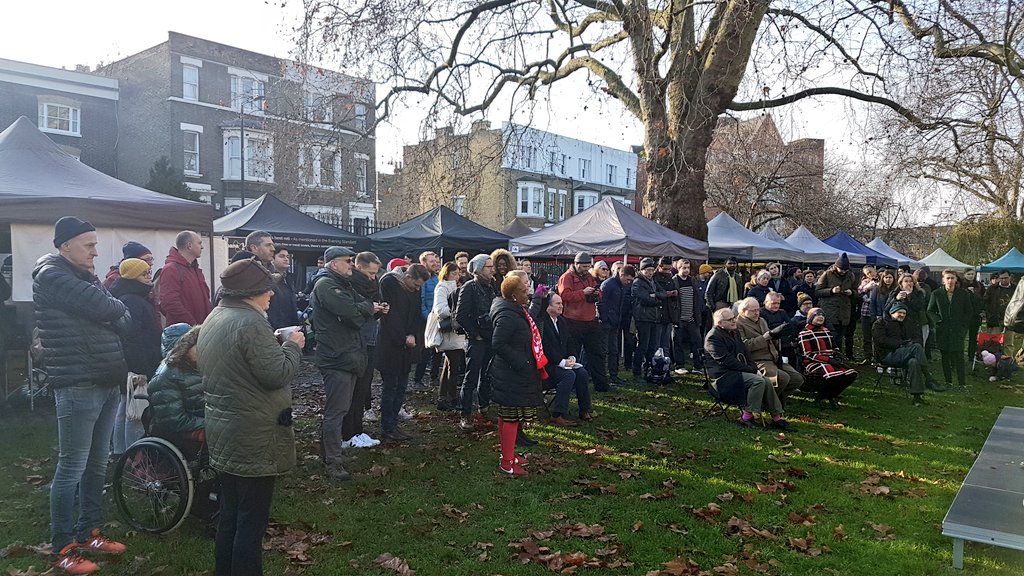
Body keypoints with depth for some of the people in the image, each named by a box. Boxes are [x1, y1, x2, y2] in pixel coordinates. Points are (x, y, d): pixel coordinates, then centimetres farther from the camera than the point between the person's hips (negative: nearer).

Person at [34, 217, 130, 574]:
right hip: (78, 386, -8)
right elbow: (103, 307, -20)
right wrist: (119, 308, 0)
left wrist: (114, 311, -8)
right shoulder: (51, 275, -10)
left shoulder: (85, 276, 17)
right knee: (71, 468, -1)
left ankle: (87, 532, 28)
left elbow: (123, 322, 13)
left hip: (108, 383, 8)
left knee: (97, 464, 15)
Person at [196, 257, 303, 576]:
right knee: (252, 519, 1)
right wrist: (292, 346, -5)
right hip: (254, 435, -10)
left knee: (230, 514, 20)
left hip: (223, 429, 10)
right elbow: (277, 374, -23)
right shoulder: (251, 323, -21)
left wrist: (277, 345, 14)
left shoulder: (213, 319, 11)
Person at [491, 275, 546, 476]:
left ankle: (508, 454, 31)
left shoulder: (517, 312, 11)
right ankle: (507, 463, 6)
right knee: (511, 416, -3)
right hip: (511, 376, -11)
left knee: (507, 416, 19)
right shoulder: (508, 316, -22)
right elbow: (498, 344, -26)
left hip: (519, 375, 11)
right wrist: (520, 362, -23)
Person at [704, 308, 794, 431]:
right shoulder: (713, 337, -11)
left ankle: (776, 417, -6)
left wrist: (754, 368, 0)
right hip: (724, 376, -9)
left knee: (767, 382, -12)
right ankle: (747, 417, -21)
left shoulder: (733, 333, 21)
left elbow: (745, 354, 21)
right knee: (758, 381, -26)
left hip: (736, 372, 9)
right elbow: (726, 361, -19)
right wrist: (751, 370, -18)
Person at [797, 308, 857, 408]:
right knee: (834, 375, -35)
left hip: (831, 362, 8)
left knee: (851, 374, -16)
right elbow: (808, 355, -11)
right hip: (814, 363, -7)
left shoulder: (827, 331, 21)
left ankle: (832, 395, 6)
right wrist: (828, 360, -18)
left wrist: (838, 358, 1)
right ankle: (819, 395, -6)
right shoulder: (804, 334, -4)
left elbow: (834, 348, 25)